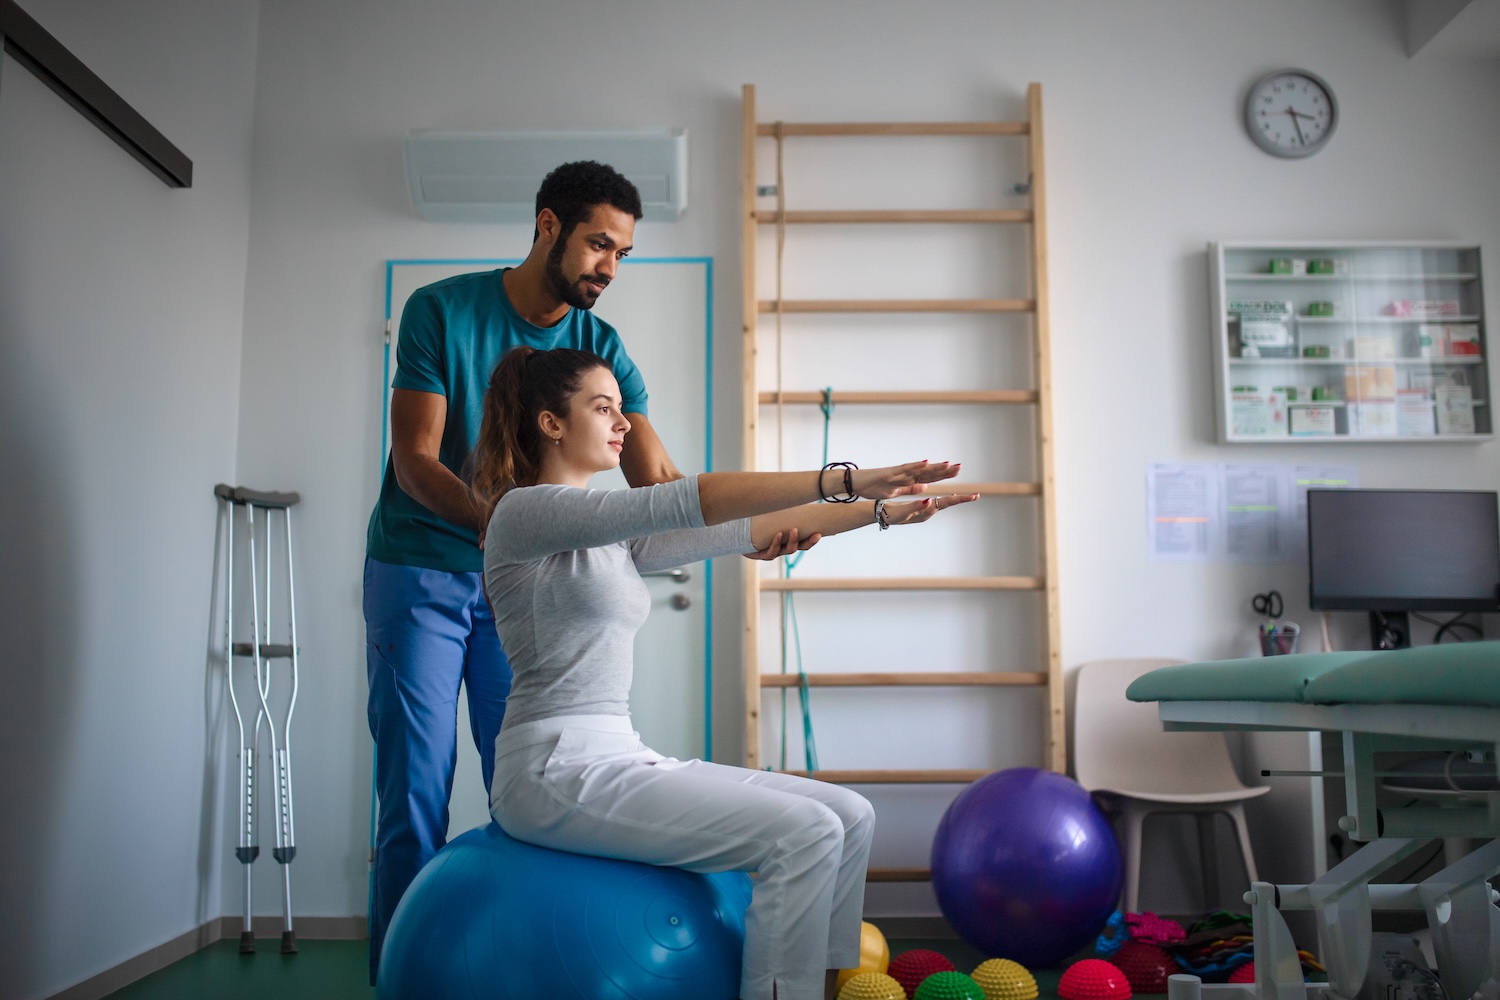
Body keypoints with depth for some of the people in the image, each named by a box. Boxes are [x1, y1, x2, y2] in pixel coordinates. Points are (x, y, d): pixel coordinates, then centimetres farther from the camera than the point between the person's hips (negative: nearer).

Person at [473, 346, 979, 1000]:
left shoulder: (611, 539, 18)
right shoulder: (526, 510, -9)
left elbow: (748, 531, 12)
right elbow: (686, 504, -21)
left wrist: (879, 510, 6)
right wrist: (842, 479, -24)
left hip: (619, 756, 9)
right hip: (557, 771, -9)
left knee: (848, 818, 0)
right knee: (803, 834, -21)